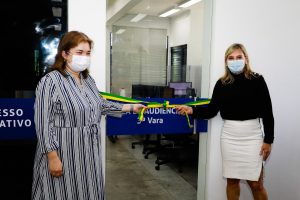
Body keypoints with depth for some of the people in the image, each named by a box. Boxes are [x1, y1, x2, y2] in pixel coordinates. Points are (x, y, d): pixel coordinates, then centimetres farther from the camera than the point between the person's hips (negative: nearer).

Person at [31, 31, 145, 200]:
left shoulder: (88, 79, 9)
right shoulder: (50, 81, -16)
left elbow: (100, 104, 19)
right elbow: (44, 124, -17)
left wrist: (130, 107, 18)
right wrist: (52, 157, -19)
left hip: (89, 153, 7)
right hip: (64, 154, -7)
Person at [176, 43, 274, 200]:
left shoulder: (257, 80, -4)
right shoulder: (222, 83, 3)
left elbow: (267, 112, -3)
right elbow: (212, 110, 3)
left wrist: (268, 140, -4)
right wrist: (192, 110, -13)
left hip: (252, 136, -2)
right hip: (229, 136, 3)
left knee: (256, 183, 2)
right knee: (232, 180, 12)